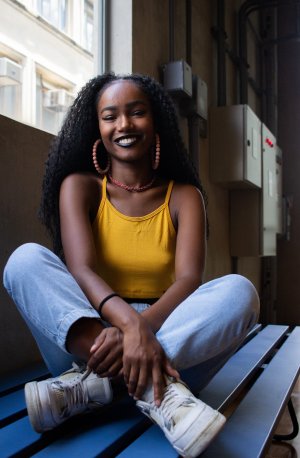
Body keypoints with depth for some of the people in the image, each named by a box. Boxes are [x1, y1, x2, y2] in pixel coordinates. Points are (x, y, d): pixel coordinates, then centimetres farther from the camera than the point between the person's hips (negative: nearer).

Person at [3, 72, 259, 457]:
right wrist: (129, 323, -36)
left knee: (239, 291, -24)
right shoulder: (79, 186, 1)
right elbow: (80, 270, -16)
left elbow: (189, 279, -12)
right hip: (87, 337, 0)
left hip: (166, 333, 1)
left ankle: (91, 384, -31)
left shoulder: (184, 195, 3)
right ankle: (154, 389, -36)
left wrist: (143, 327, -33)